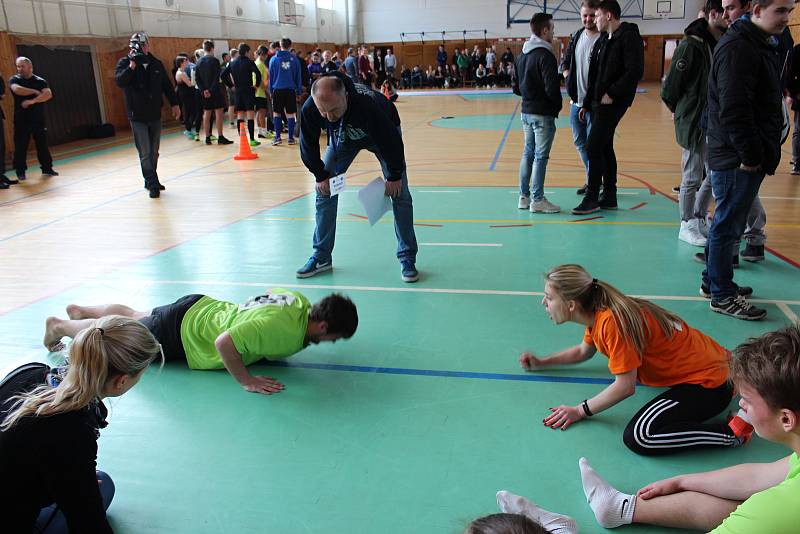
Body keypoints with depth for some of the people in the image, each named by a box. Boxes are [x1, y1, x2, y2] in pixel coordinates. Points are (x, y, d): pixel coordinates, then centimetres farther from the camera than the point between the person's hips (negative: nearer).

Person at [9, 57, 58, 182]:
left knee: (42, 144, 5)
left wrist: (32, 101, -20)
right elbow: (17, 90, -18)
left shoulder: (40, 81, 6)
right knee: (20, 146, 1)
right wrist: (35, 92, -10)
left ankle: (47, 168, 17)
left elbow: (48, 94, -11)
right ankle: (20, 171, 10)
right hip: (21, 120, -1)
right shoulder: (14, 80, 4)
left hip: (38, 118, 1)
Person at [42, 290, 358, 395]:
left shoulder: (301, 302, -11)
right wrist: (246, 380, -34)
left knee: (136, 317, 33)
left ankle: (80, 311, 55)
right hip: (182, 337, -7)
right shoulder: (283, 330, -38)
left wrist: (270, 350, 4)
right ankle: (59, 326, 43)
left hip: (201, 308, 8)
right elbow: (224, 343, -43)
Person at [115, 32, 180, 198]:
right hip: (137, 116, -4)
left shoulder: (156, 63, 7)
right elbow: (120, 81, -20)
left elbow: (167, 85, 13)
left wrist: (174, 104, 10)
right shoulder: (124, 63, -3)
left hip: (155, 115, 4)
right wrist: (132, 66, -26)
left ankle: (150, 181, 24)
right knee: (145, 153, -6)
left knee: (154, 152, 11)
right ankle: (153, 184, -2)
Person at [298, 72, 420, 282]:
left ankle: (407, 259, 0)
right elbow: (308, 146, -15)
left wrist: (394, 176, -21)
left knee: (399, 193, -11)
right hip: (342, 137, 3)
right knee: (324, 190, -3)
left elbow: (392, 141, -31)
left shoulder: (370, 104, -45)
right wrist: (321, 176, -10)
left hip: (383, 133, -3)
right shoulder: (309, 109, -34)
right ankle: (321, 257, 10)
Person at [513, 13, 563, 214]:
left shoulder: (522, 55, 10)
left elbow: (515, 86, 13)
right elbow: (552, 88, -21)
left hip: (526, 112, 8)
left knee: (528, 153, 15)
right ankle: (538, 200, 2)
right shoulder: (545, 55, -16)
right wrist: (558, 105, -5)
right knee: (541, 156, -2)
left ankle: (524, 197, 19)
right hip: (543, 114, -8)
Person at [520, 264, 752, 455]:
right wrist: (541, 363, 16)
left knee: (638, 438, -26)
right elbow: (583, 351, 21)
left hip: (707, 383, -10)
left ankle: (730, 431, -12)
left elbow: (626, 386, -22)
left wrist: (580, 411, -14)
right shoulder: (597, 313, 1)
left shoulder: (611, 321, -27)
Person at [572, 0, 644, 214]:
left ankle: (592, 198, -4)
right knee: (604, 147, 11)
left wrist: (612, 94, -19)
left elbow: (635, 71, -19)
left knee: (593, 146, -11)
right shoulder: (603, 40, 17)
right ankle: (609, 196, 19)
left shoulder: (629, 37, -10)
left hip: (613, 102, -9)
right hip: (599, 102, 9)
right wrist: (587, 104, 16)